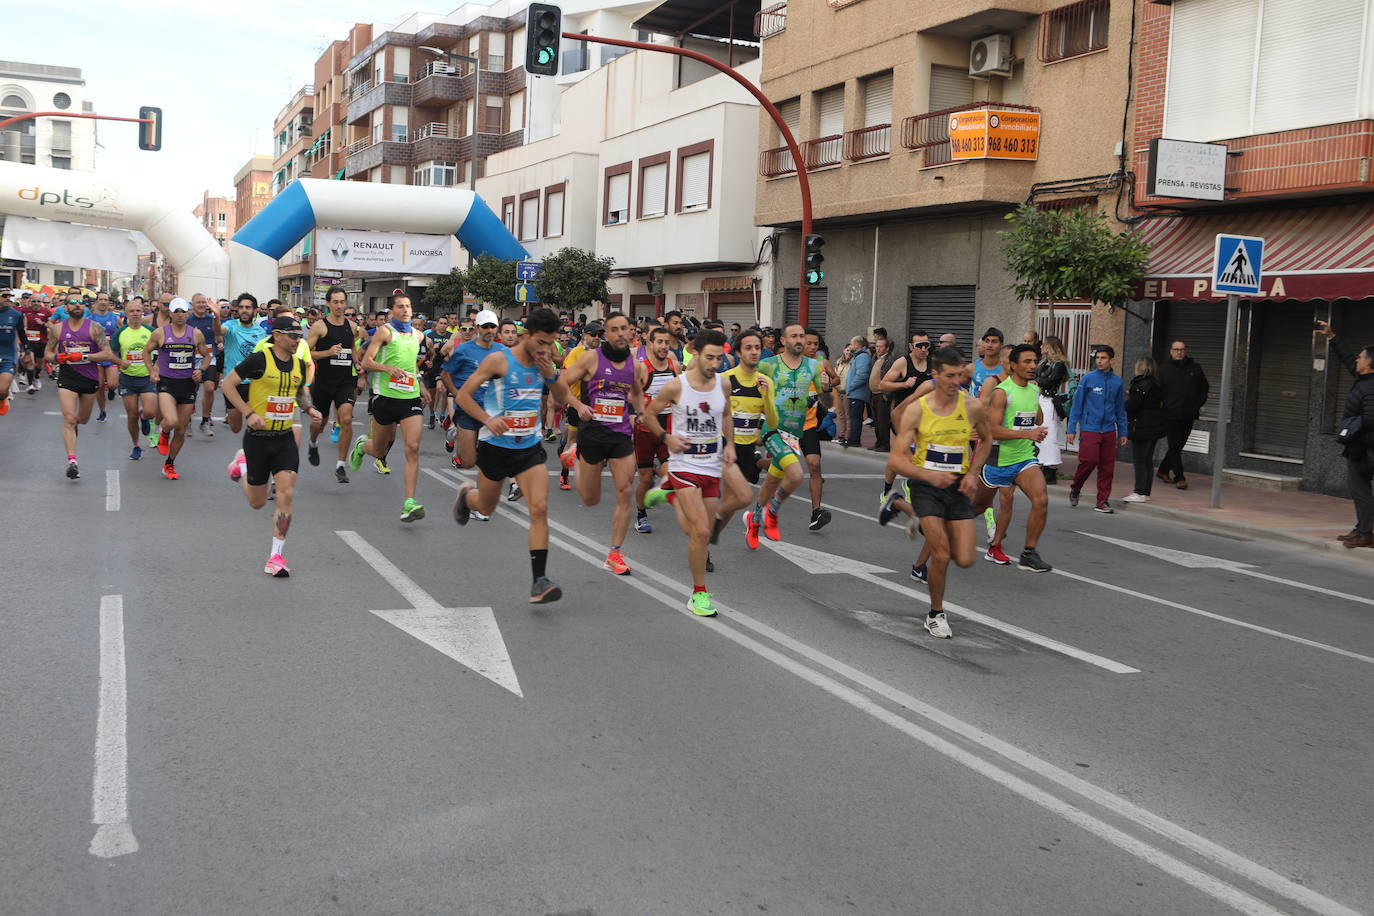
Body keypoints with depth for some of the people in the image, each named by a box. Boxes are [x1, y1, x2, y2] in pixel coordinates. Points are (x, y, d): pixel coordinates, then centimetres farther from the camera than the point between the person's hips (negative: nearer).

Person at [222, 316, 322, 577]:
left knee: (287, 494, -12)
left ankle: (276, 555, -3)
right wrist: (248, 413, -17)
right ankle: (242, 464, 44)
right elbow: (228, 384, -9)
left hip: (285, 438, 4)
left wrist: (310, 409, 4)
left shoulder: (300, 364, 4)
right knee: (257, 502, 10)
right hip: (258, 437, -3)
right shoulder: (259, 359, -14)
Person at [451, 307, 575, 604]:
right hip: (496, 445, -3)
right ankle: (466, 495, 56)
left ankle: (539, 581, -12)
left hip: (530, 446, 3)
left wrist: (552, 375, -8)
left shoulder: (543, 362, 1)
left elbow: (563, 398, 11)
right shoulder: (499, 360, -14)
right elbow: (462, 395, -11)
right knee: (486, 508, 17)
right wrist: (488, 420, -25)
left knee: (539, 509, -13)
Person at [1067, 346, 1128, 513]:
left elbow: (1120, 409, 14)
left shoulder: (1117, 381, 7)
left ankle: (1103, 501, 10)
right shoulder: (1088, 379, -2)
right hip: (1090, 429, -3)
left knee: (1107, 466, 2)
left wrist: (1123, 432, 12)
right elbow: (1077, 405, 1)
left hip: (1109, 430, 3)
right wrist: (1072, 429, -2)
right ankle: (1075, 489, 16)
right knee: (1089, 461, -9)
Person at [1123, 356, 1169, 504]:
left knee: (1139, 460, -4)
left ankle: (1139, 493, -5)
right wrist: (1131, 397, 14)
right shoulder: (1157, 384, 11)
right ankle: (1146, 492, 17)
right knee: (1148, 460, 13)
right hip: (1155, 427, 9)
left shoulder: (1140, 385, -17)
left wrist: (1124, 400, 3)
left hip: (1142, 428, -9)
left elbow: (1132, 407, -19)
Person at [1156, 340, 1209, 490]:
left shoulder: (1195, 368, 8)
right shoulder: (1164, 369, 2)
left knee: (1178, 446, 10)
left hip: (1189, 415, 3)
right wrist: (1162, 406, -9)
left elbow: (1204, 387, 18)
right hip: (1171, 414, -3)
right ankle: (1179, 478, -4)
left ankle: (1163, 470, 26)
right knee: (1174, 447, -6)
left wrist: (1199, 404, 8)